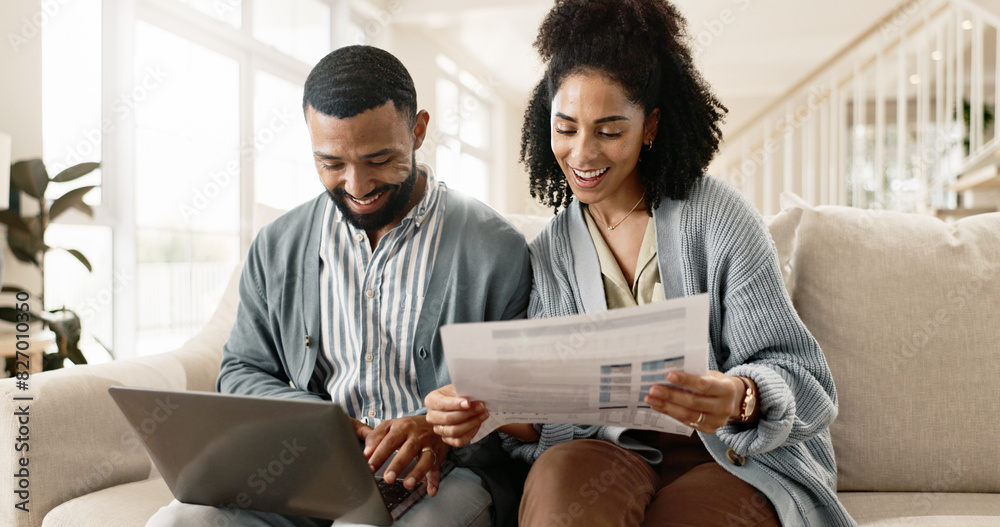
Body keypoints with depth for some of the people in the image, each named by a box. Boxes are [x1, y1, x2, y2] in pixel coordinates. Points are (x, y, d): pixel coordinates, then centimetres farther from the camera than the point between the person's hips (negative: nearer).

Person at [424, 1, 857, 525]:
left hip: (738, 461, -2)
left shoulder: (717, 216, -6)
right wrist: (487, 411, -20)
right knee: (561, 475, -31)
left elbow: (801, 380, -9)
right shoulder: (549, 253, 6)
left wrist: (741, 399, -32)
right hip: (619, 455, 2)